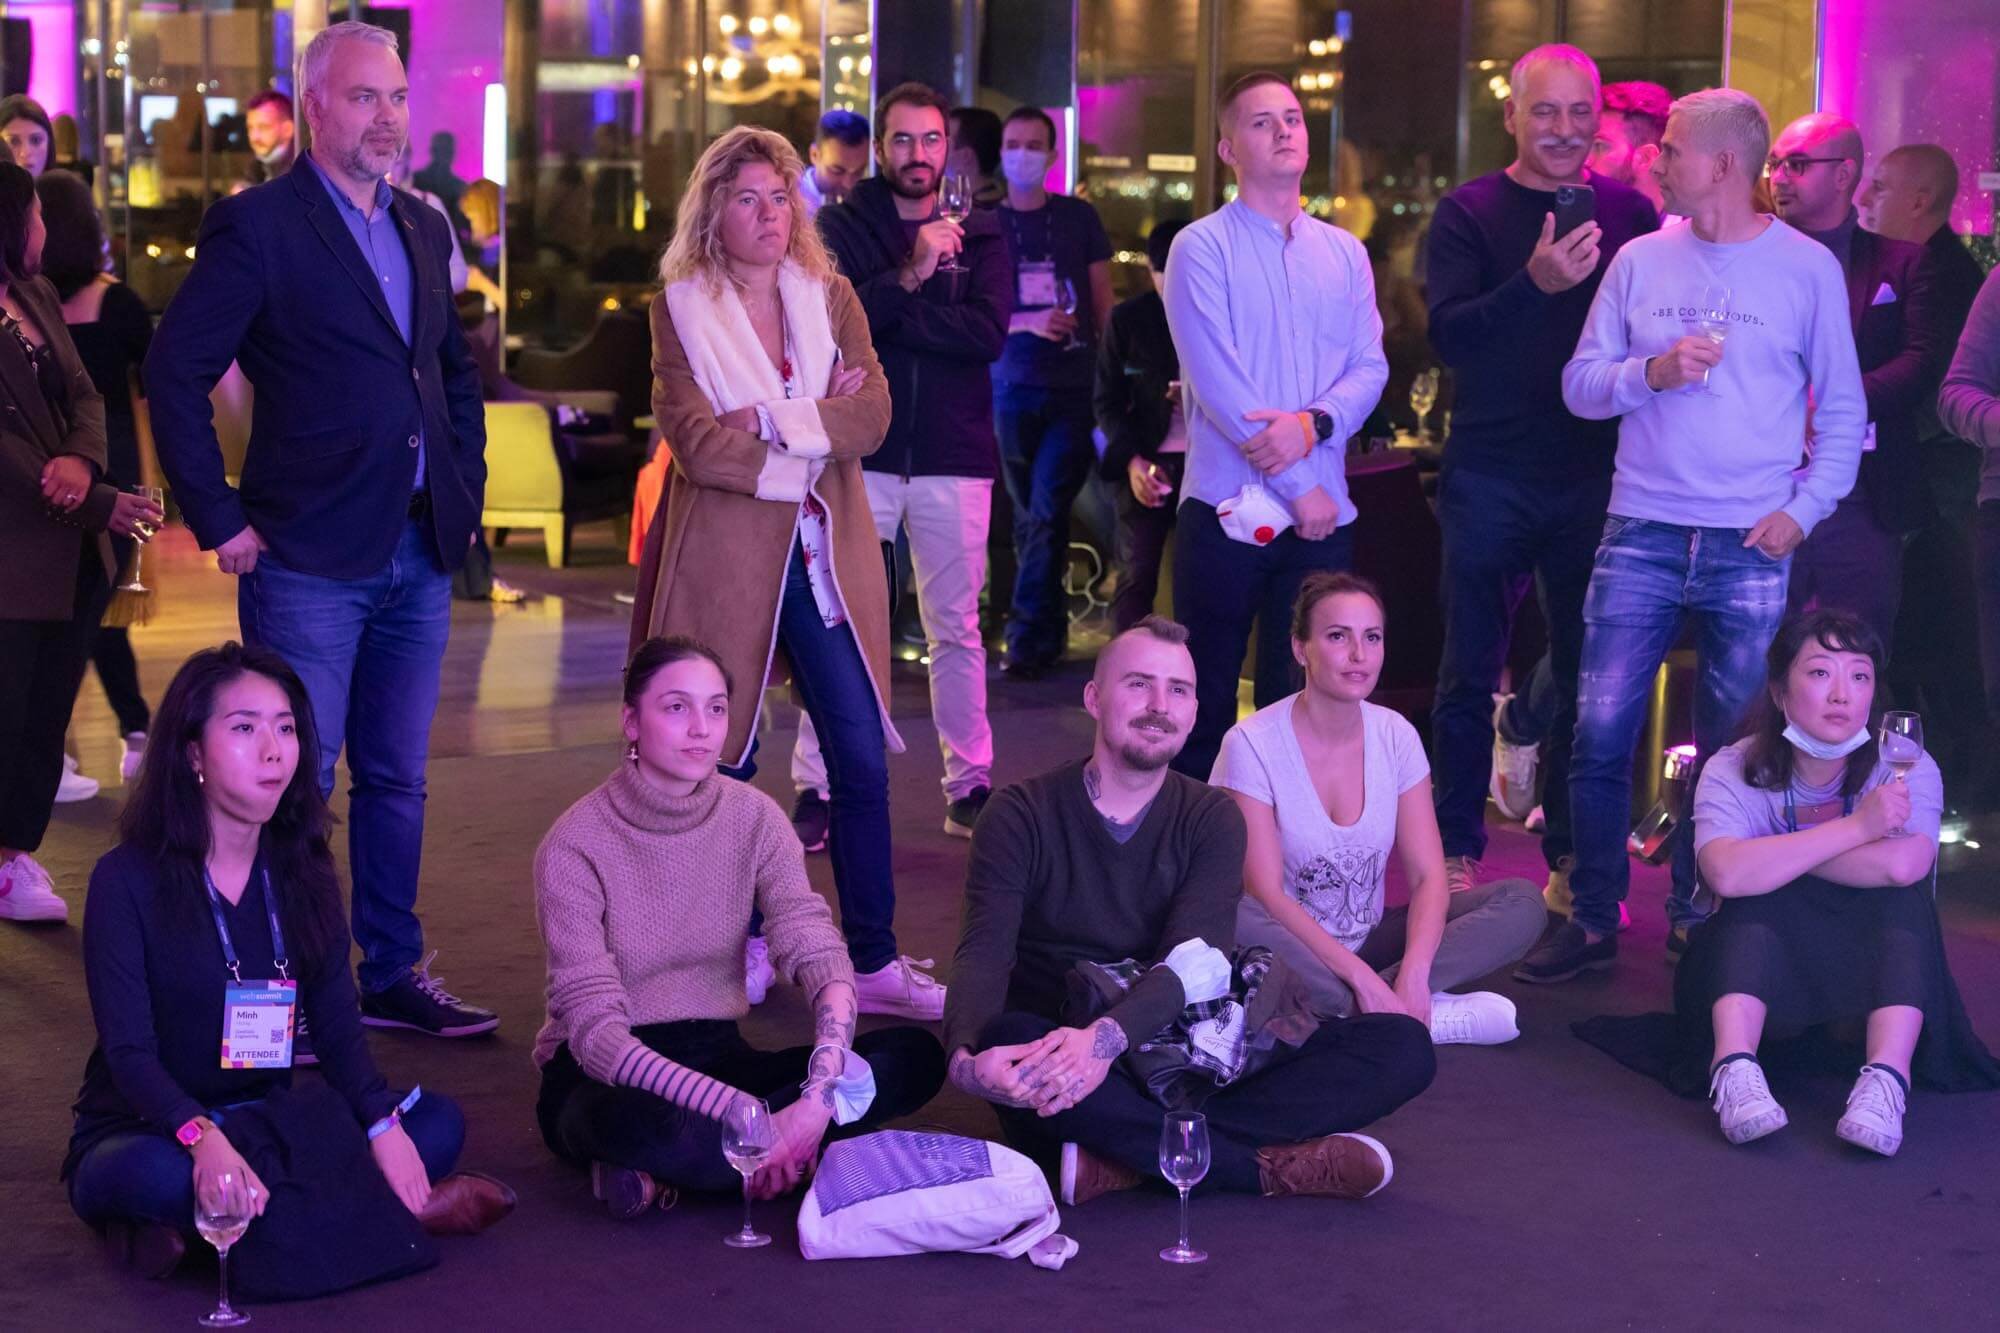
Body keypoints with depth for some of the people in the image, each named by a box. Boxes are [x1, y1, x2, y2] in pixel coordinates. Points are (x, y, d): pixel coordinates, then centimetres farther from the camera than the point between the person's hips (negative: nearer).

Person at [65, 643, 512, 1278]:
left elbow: (338, 1026, -1)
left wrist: (383, 1122, -22)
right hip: (142, 1131, -5)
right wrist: (202, 1136, -40)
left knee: (438, 1120, -15)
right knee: (155, 1173, -40)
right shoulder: (127, 880, -12)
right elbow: (129, 1052, -19)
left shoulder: (302, 873, 4)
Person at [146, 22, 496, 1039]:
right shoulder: (257, 226, -8)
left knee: (397, 778, 13)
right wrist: (219, 521, -12)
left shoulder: (424, 229, 13)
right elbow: (175, 372, -11)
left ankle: (393, 975, 23)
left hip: (419, 553, 6)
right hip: (310, 560, -6)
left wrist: (465, 488, 14)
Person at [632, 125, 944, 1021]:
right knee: (723, 762, 4)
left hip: (826, 558, 3)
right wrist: (819, 428, -10)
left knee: (862, 759, -1)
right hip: (725, 559, -2)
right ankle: (739, 956, 19)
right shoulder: (680, 310, 1)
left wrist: (771, 423, -14)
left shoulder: (829, 299, 10)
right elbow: (698, 444, -12)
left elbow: (873, 415, -4)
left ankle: (873, 962, 6)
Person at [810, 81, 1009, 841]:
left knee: (955, 629, 7)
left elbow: (989, 334, -8)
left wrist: (883, 316, -12)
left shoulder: (978, 235, 9)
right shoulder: (841, 227, 6)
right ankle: (819, 789, 3)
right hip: (859, 453, -1)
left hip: (954, 453, 1)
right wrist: (909, 277, -21)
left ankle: (969, 785, 14)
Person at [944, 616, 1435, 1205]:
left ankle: (1129, 1158, -29)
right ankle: (1268, 1165, -29)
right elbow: (984, 953, -14)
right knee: (1006, 1039, -39)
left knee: (1403, 1046, -15)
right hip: (1059, 1086, -2)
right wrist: (966, 1056, -39)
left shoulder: (1211, 819, 4)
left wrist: (1104, 1038, -36)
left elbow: (1195, 955, -14)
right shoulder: (1022, 816, -1)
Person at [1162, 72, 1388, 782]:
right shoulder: (1202, 248, -2)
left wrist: (1313, 424, -16)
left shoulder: (1345, 254, 13)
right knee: (1205, 700, 1)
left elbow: (1370, 367, 5)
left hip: (1323, 510, 4)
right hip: (1226, 508, -4)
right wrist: (1299, 487, -13)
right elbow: (1216, 379, -10)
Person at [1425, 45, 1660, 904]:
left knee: (1586, 673, 7)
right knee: (1470, 672, 6)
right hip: (1489, 477, -1)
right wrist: (1534, 284, -28)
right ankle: (1457, 850, 17)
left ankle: (1571, 856, 18)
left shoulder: (1629, 214, 5)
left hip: (1594, 477, 2)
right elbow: (1446, 334, -13)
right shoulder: (1469, 212, -1)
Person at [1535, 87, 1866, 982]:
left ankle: (1697, 920, 18)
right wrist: (1651, 371, -10)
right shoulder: (1639, 261, 8)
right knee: (1600, 732, -4)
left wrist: (1804, 508, -6)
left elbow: (1842, 410, 6)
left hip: (1753, 546, -2)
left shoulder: (1807, 268, 2)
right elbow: (1579, 386, 8)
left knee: (1729, 749, 5)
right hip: (1643, 533, 2)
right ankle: (1592, 920, 8)